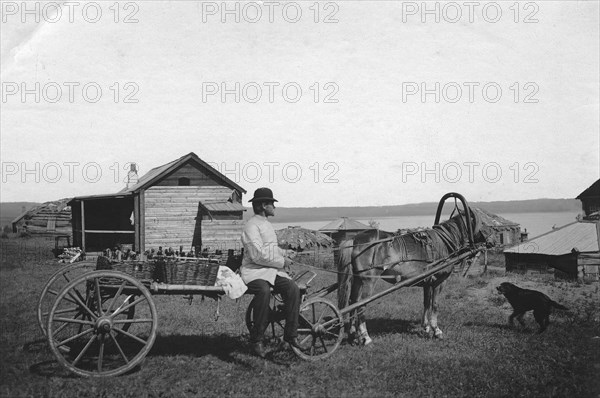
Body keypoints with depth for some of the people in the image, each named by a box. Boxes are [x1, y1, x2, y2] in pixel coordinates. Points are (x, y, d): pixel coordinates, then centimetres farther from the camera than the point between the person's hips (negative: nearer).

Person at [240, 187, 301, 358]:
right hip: (254, 271, -8)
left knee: (293, 288, -19)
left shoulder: (266, 225, 22)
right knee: (264, 291, -38)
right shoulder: (252, 226, -10)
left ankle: (290, 334, -13)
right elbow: (257, 255, -20)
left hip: (273, 270, 8)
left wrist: (284, 253, 16)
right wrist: (282, 262, -13)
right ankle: (256, 340, -25)